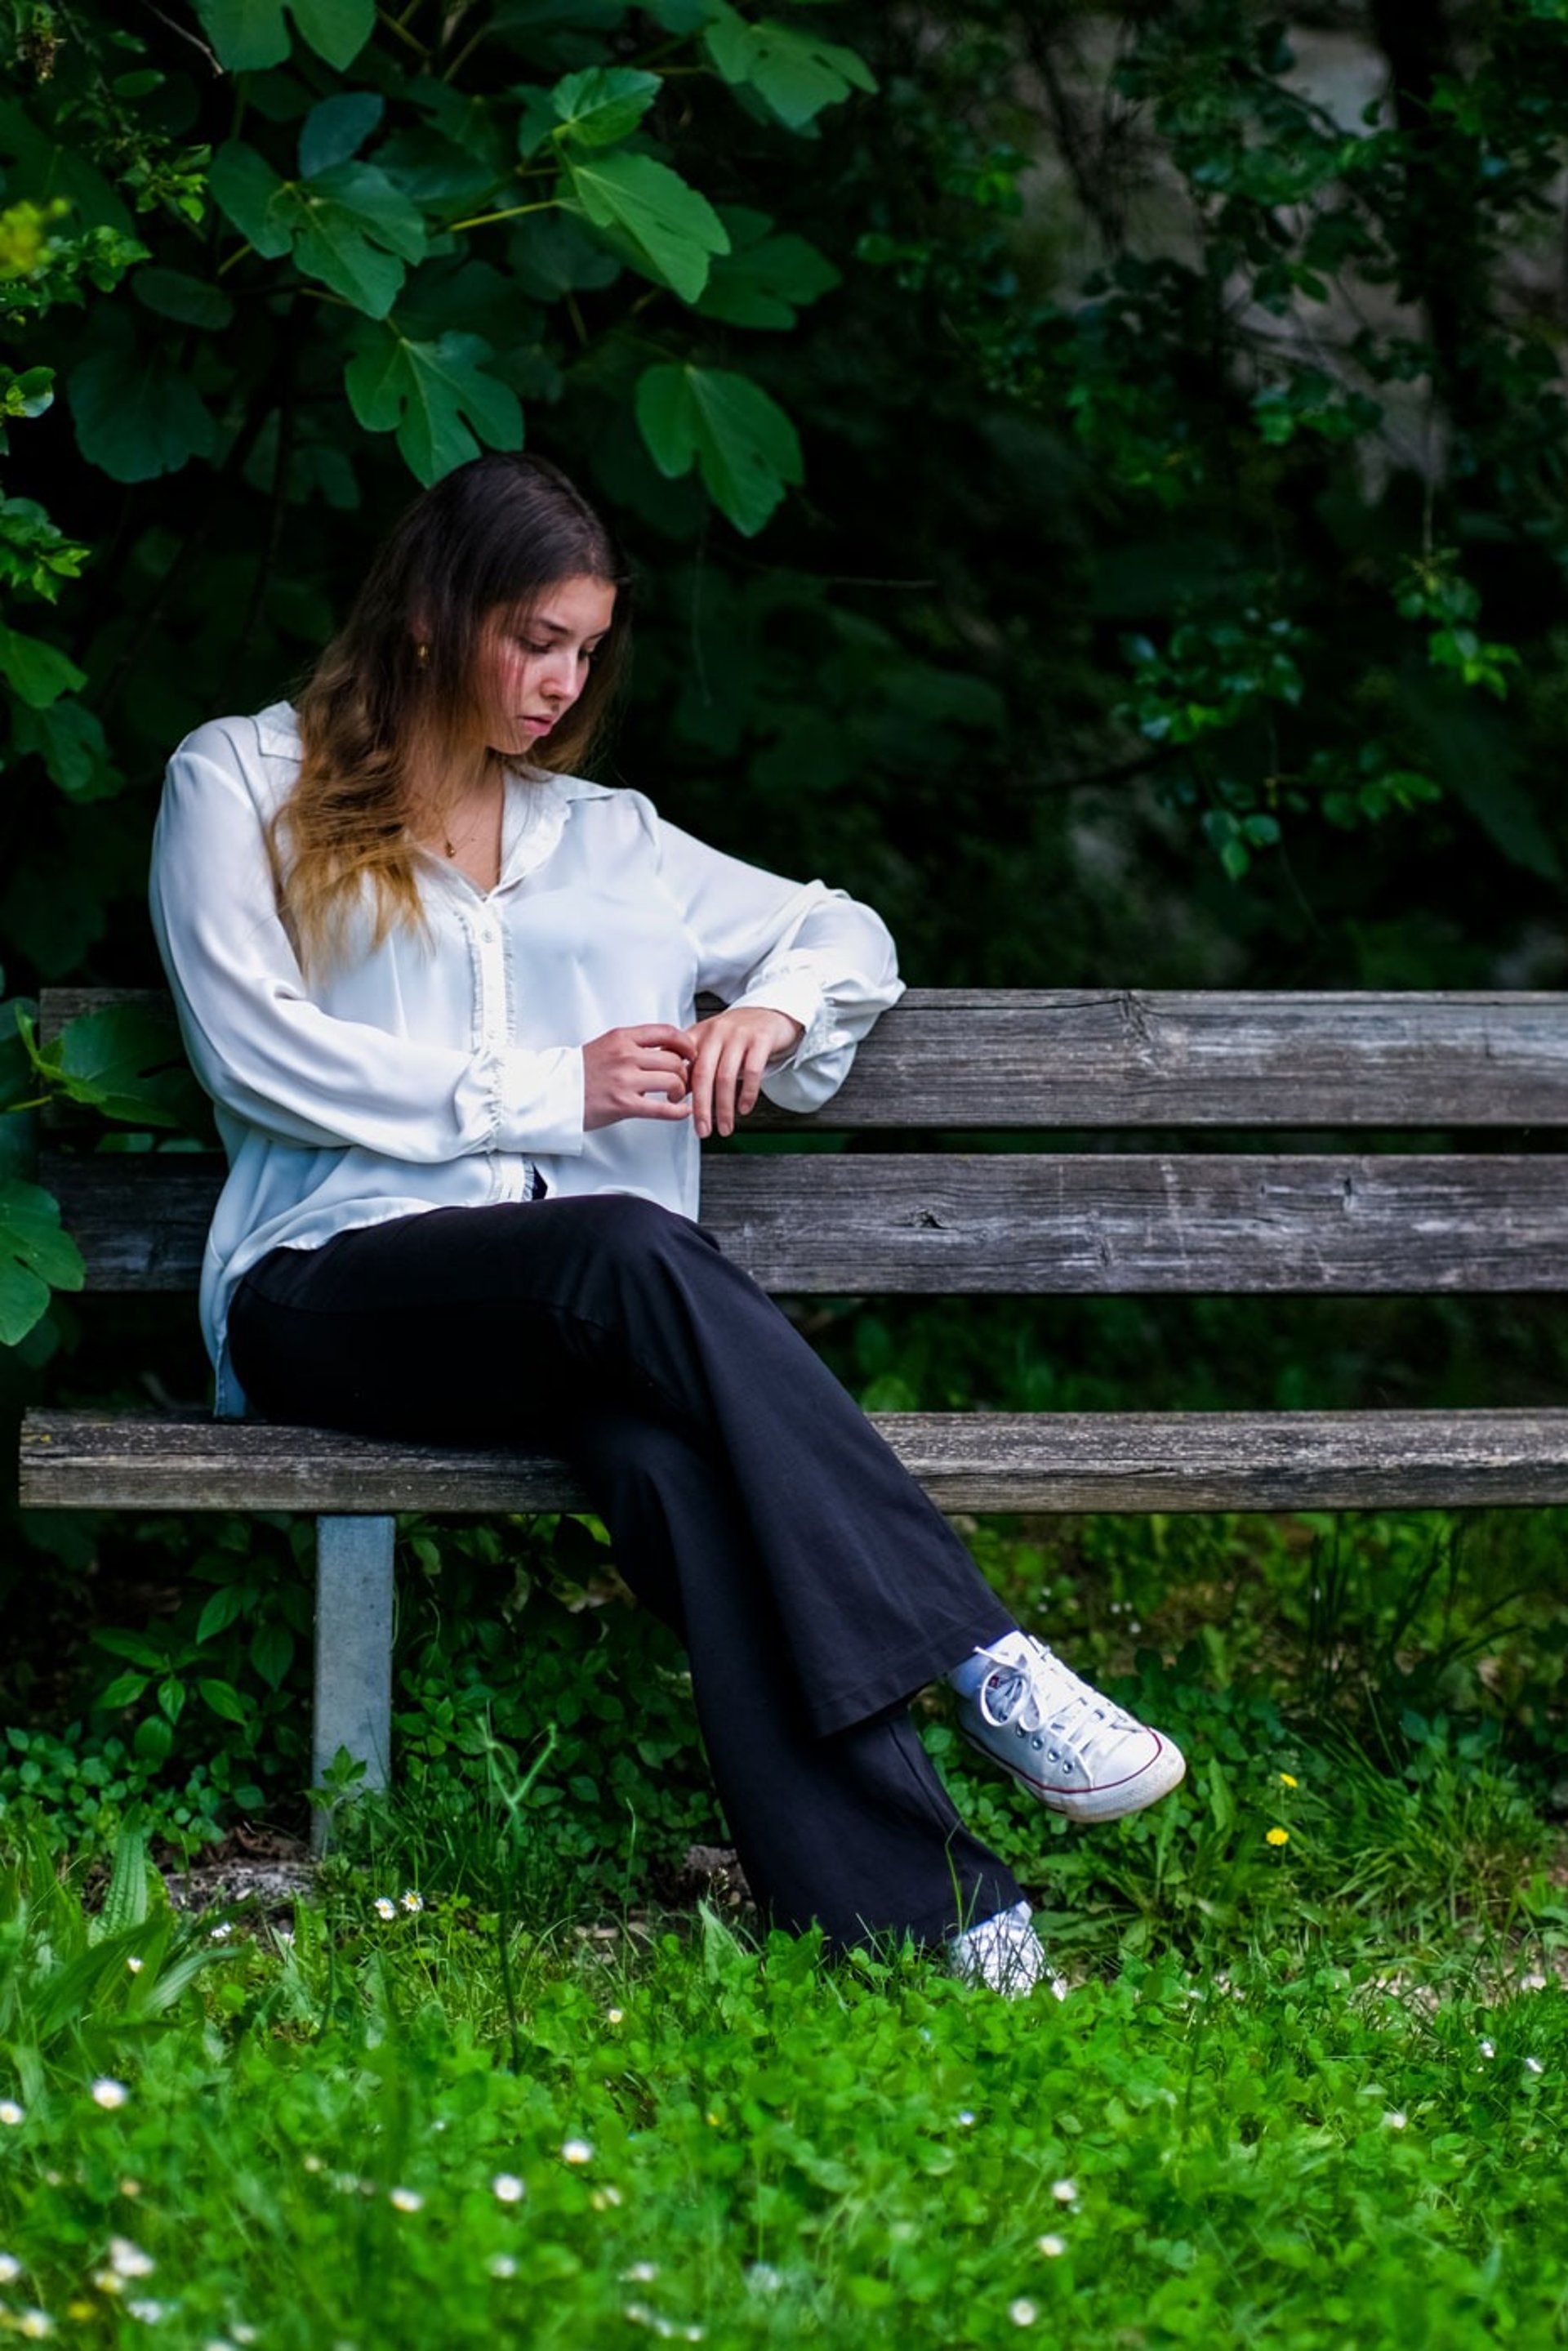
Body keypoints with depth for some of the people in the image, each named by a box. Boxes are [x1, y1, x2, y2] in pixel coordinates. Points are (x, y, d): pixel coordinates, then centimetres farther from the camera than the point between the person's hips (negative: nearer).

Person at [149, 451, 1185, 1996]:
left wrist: (774, 1009, 9)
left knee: (677, 1449, -36)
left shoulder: (604, 838, 28)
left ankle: (891, 1908, -53)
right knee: (627, 1250, -37)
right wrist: (546, 1093, -3)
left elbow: (843, 933, 34)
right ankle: (979, 1663, -43)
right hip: (333, 1291, -3)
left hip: (588, 1306, 3)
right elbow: (254, 1052, 1)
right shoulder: (241, 783, 15)